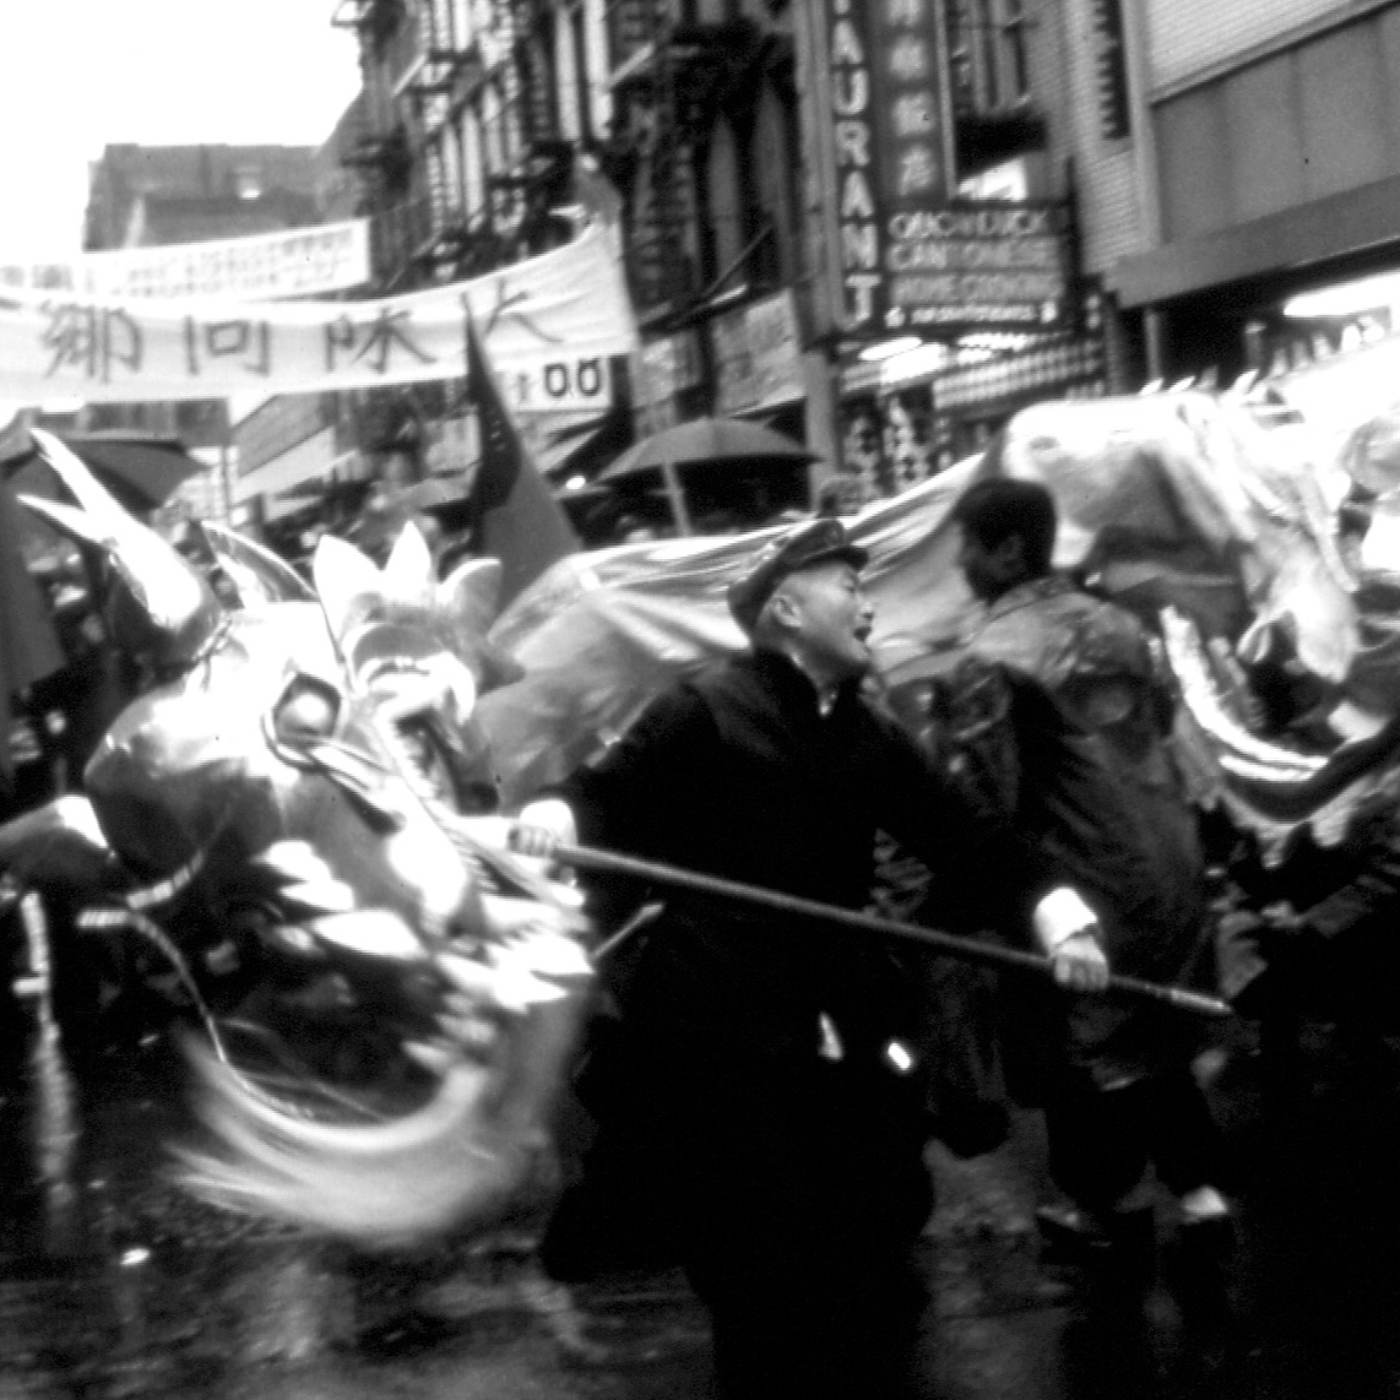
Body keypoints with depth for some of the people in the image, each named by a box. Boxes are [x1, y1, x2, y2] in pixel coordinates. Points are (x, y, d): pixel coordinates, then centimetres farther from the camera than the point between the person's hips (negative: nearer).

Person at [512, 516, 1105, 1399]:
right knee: (764, 1272, 1)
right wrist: (556, 816, -29)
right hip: (719, 1031, -5)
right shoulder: (706, 713, -7)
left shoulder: (871, 736, 9)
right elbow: (607, 795, -7)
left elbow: (959, 837, 6)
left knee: (869, 1251, 12)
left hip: (840, 1033, 6)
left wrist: (1055, 908, -8)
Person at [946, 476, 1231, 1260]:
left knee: (1085, 1043, 11)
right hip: (1171, 856, 7)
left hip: (1089, 876, -7)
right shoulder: (1117, 623, 7)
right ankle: (1201, 1188, 19)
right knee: (1159, 1034, 20)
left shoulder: (997, 657, -16)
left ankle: (1113, 1203, 25)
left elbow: (990, 796, -17)